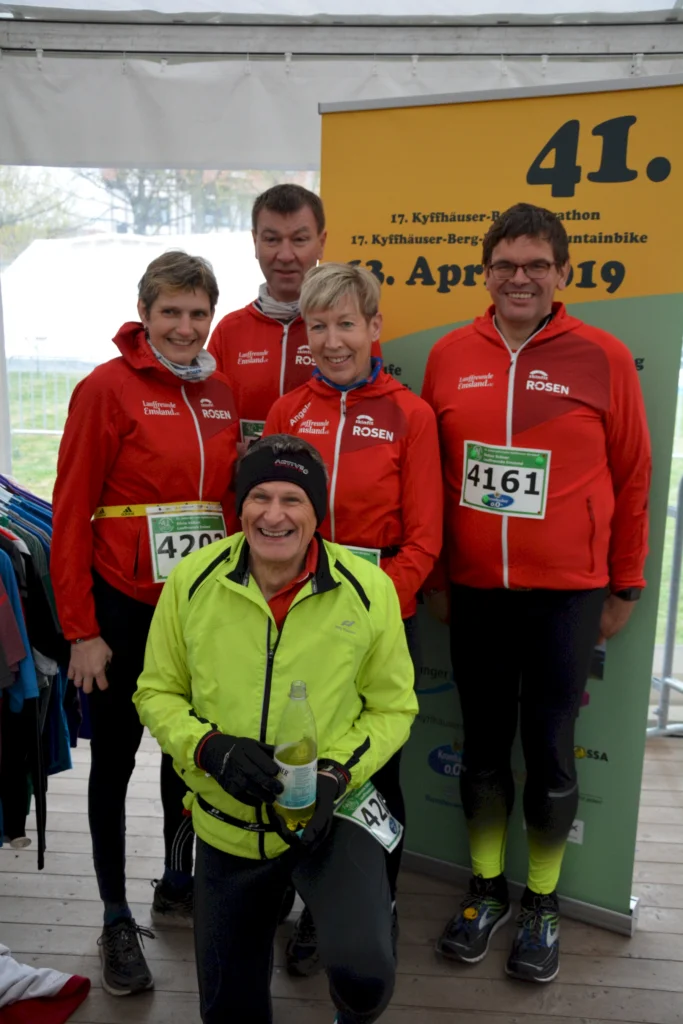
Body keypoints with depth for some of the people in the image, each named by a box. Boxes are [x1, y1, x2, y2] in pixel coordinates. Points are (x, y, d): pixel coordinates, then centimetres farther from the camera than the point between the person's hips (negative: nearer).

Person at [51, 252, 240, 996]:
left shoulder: (220, 395, 6)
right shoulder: (106, 388, -9)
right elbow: (71, 516, -10)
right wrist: (81, 630, -11)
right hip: (124, 610, -5)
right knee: (115, 759, 10)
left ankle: (177, 886, 40)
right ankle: (117, 920, 28)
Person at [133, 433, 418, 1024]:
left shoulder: (368, 588, -15)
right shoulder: (191, 581, -12)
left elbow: (394, 706, -4)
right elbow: (157, 693, -1)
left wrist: (337, 772, -19)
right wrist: (209, 747, -20)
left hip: (333, 812, -2)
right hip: (226, 825, 2)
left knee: (363, 973, -24)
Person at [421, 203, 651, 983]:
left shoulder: (604, 358, -4)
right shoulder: (449, 356, 2)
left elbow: (632, 478, 1)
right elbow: (427, 471, 8)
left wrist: (624, 588, 4)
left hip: (566, 591, -2)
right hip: (473, 589, 2)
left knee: (549, 748, 9)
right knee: (483, 743, 14)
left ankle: (541, 905, 31)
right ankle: (486, 889, 35)